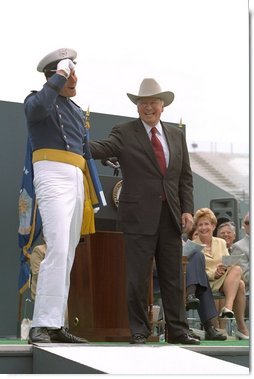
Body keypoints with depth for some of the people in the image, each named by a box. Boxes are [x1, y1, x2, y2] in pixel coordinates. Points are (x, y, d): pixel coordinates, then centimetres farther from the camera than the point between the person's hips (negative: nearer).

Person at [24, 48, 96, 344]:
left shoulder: (76, 111, 24)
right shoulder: (38, 100, 1)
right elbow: (39, 106, -26)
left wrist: (87, 195, 19)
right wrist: (59, 75, -17)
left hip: (76, 179, 8)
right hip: (52, 177, -8)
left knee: (67, 256, 4)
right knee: (58, 251, -21)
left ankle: (56, 325, 6)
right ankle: (42, 325, -22)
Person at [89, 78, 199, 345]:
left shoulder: (176, 135, 14)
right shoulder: (124, 133, 1)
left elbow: (185, 177, 14)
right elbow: (102, 148, -18)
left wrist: (187, 209, 4)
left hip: (171, 216, 4)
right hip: (139, 216, -4)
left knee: (173, 277, 8)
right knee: (138, 277, -1)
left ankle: (178, 331, 15)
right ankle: (139, 332, 8)